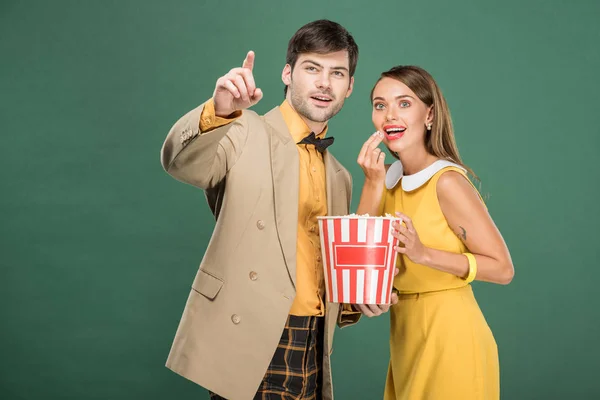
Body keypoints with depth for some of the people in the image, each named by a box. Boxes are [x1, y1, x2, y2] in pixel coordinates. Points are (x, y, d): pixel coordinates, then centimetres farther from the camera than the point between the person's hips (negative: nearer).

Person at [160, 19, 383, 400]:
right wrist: (220, 111, -41)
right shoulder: (245, 133, -3)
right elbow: (181, 162, -24)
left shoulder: (339, 177, 15)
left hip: (312, 350, 6)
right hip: (248, 342, -6)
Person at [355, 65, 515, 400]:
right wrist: (373, 184, -13)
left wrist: (424, 253, -26)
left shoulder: (447, 181, -16)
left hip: (449, 336, -6)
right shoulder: (388, 176, 3)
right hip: (405, 335, 6)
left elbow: (503, 268, -15)